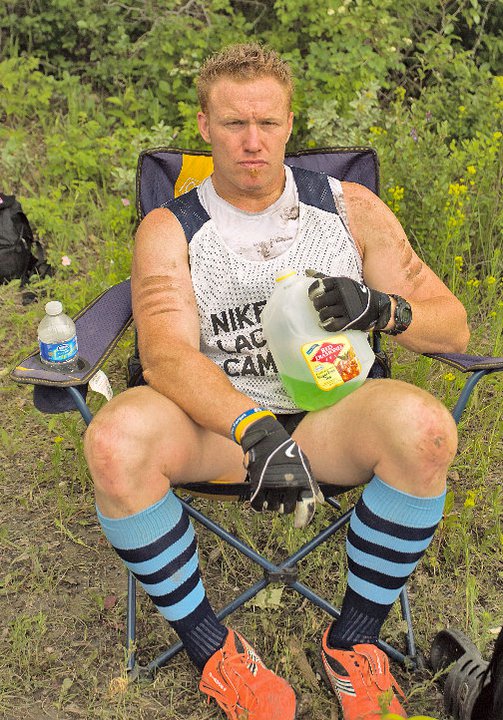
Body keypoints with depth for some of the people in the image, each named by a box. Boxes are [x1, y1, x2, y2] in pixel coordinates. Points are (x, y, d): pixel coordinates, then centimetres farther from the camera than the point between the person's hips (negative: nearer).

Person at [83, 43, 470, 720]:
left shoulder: (349, 207, 5)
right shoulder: (169, 228, 2)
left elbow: (453, 327, 4)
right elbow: (166, 354, -16)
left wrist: (379, 308, -19)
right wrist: (259, 432, -33)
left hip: (330, 415, 1)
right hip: (218, 421, 0)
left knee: (422, 425, -31)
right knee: (116, 439, -30)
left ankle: (352, 642, -7)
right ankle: (212, 651, -7)